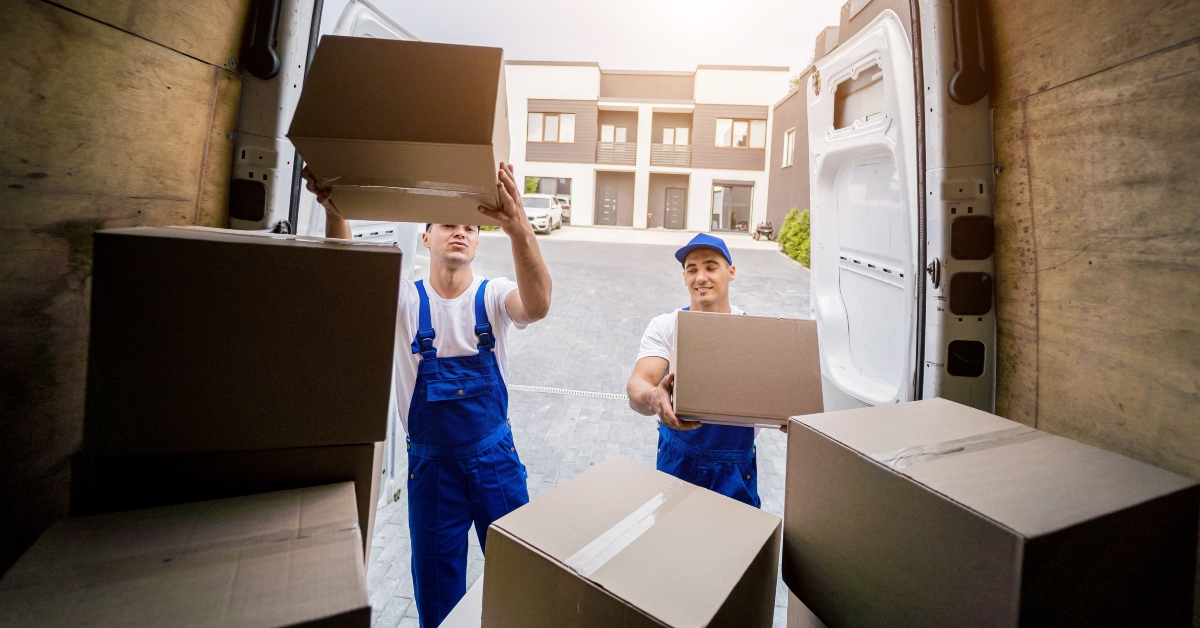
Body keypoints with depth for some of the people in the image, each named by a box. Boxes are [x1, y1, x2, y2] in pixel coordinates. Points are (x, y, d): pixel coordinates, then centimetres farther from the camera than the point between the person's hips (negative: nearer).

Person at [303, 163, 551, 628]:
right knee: (436, 586, 18)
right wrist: (333, 210, -44)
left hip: (495, 455, 0)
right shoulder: (404, 299, -7)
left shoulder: (493, 296, -10)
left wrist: (520, 229, -50)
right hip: (430, 462, 1)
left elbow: (537, 305, -33)